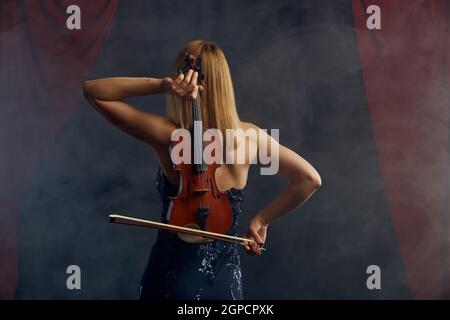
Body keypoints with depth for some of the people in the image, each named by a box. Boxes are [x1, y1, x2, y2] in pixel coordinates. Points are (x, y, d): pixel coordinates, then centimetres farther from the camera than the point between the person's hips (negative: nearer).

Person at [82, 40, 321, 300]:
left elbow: (93, 90, -12)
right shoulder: (249, 136, -10)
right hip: (227, 281, 3)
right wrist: (262, 219, 3)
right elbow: (311, 179, -1)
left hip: (172, 281, -3)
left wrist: (160, 85, -23)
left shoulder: (170, 137, -19)